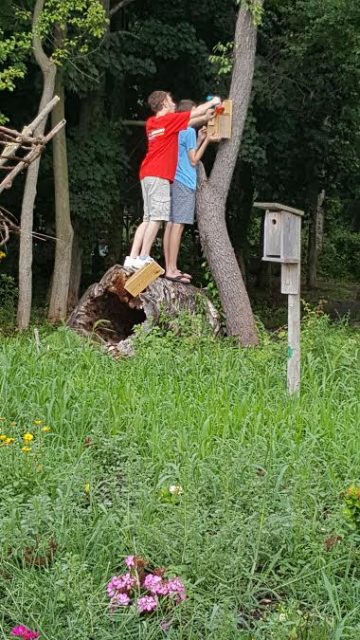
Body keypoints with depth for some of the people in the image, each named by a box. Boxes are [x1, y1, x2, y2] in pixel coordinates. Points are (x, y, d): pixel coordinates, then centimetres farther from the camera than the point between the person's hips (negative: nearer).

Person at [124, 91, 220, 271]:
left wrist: (206, 117, 30)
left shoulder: (151, 123, 19)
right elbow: (196, 113, 6)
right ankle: (143, 258, -13)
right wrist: (212, 102, 22)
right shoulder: (169, 119, -3)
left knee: (148, 219, 9)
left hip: (147, 175, 9)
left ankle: (132, 258, 2)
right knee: (157, 218, -9)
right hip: (159, 175, -9)